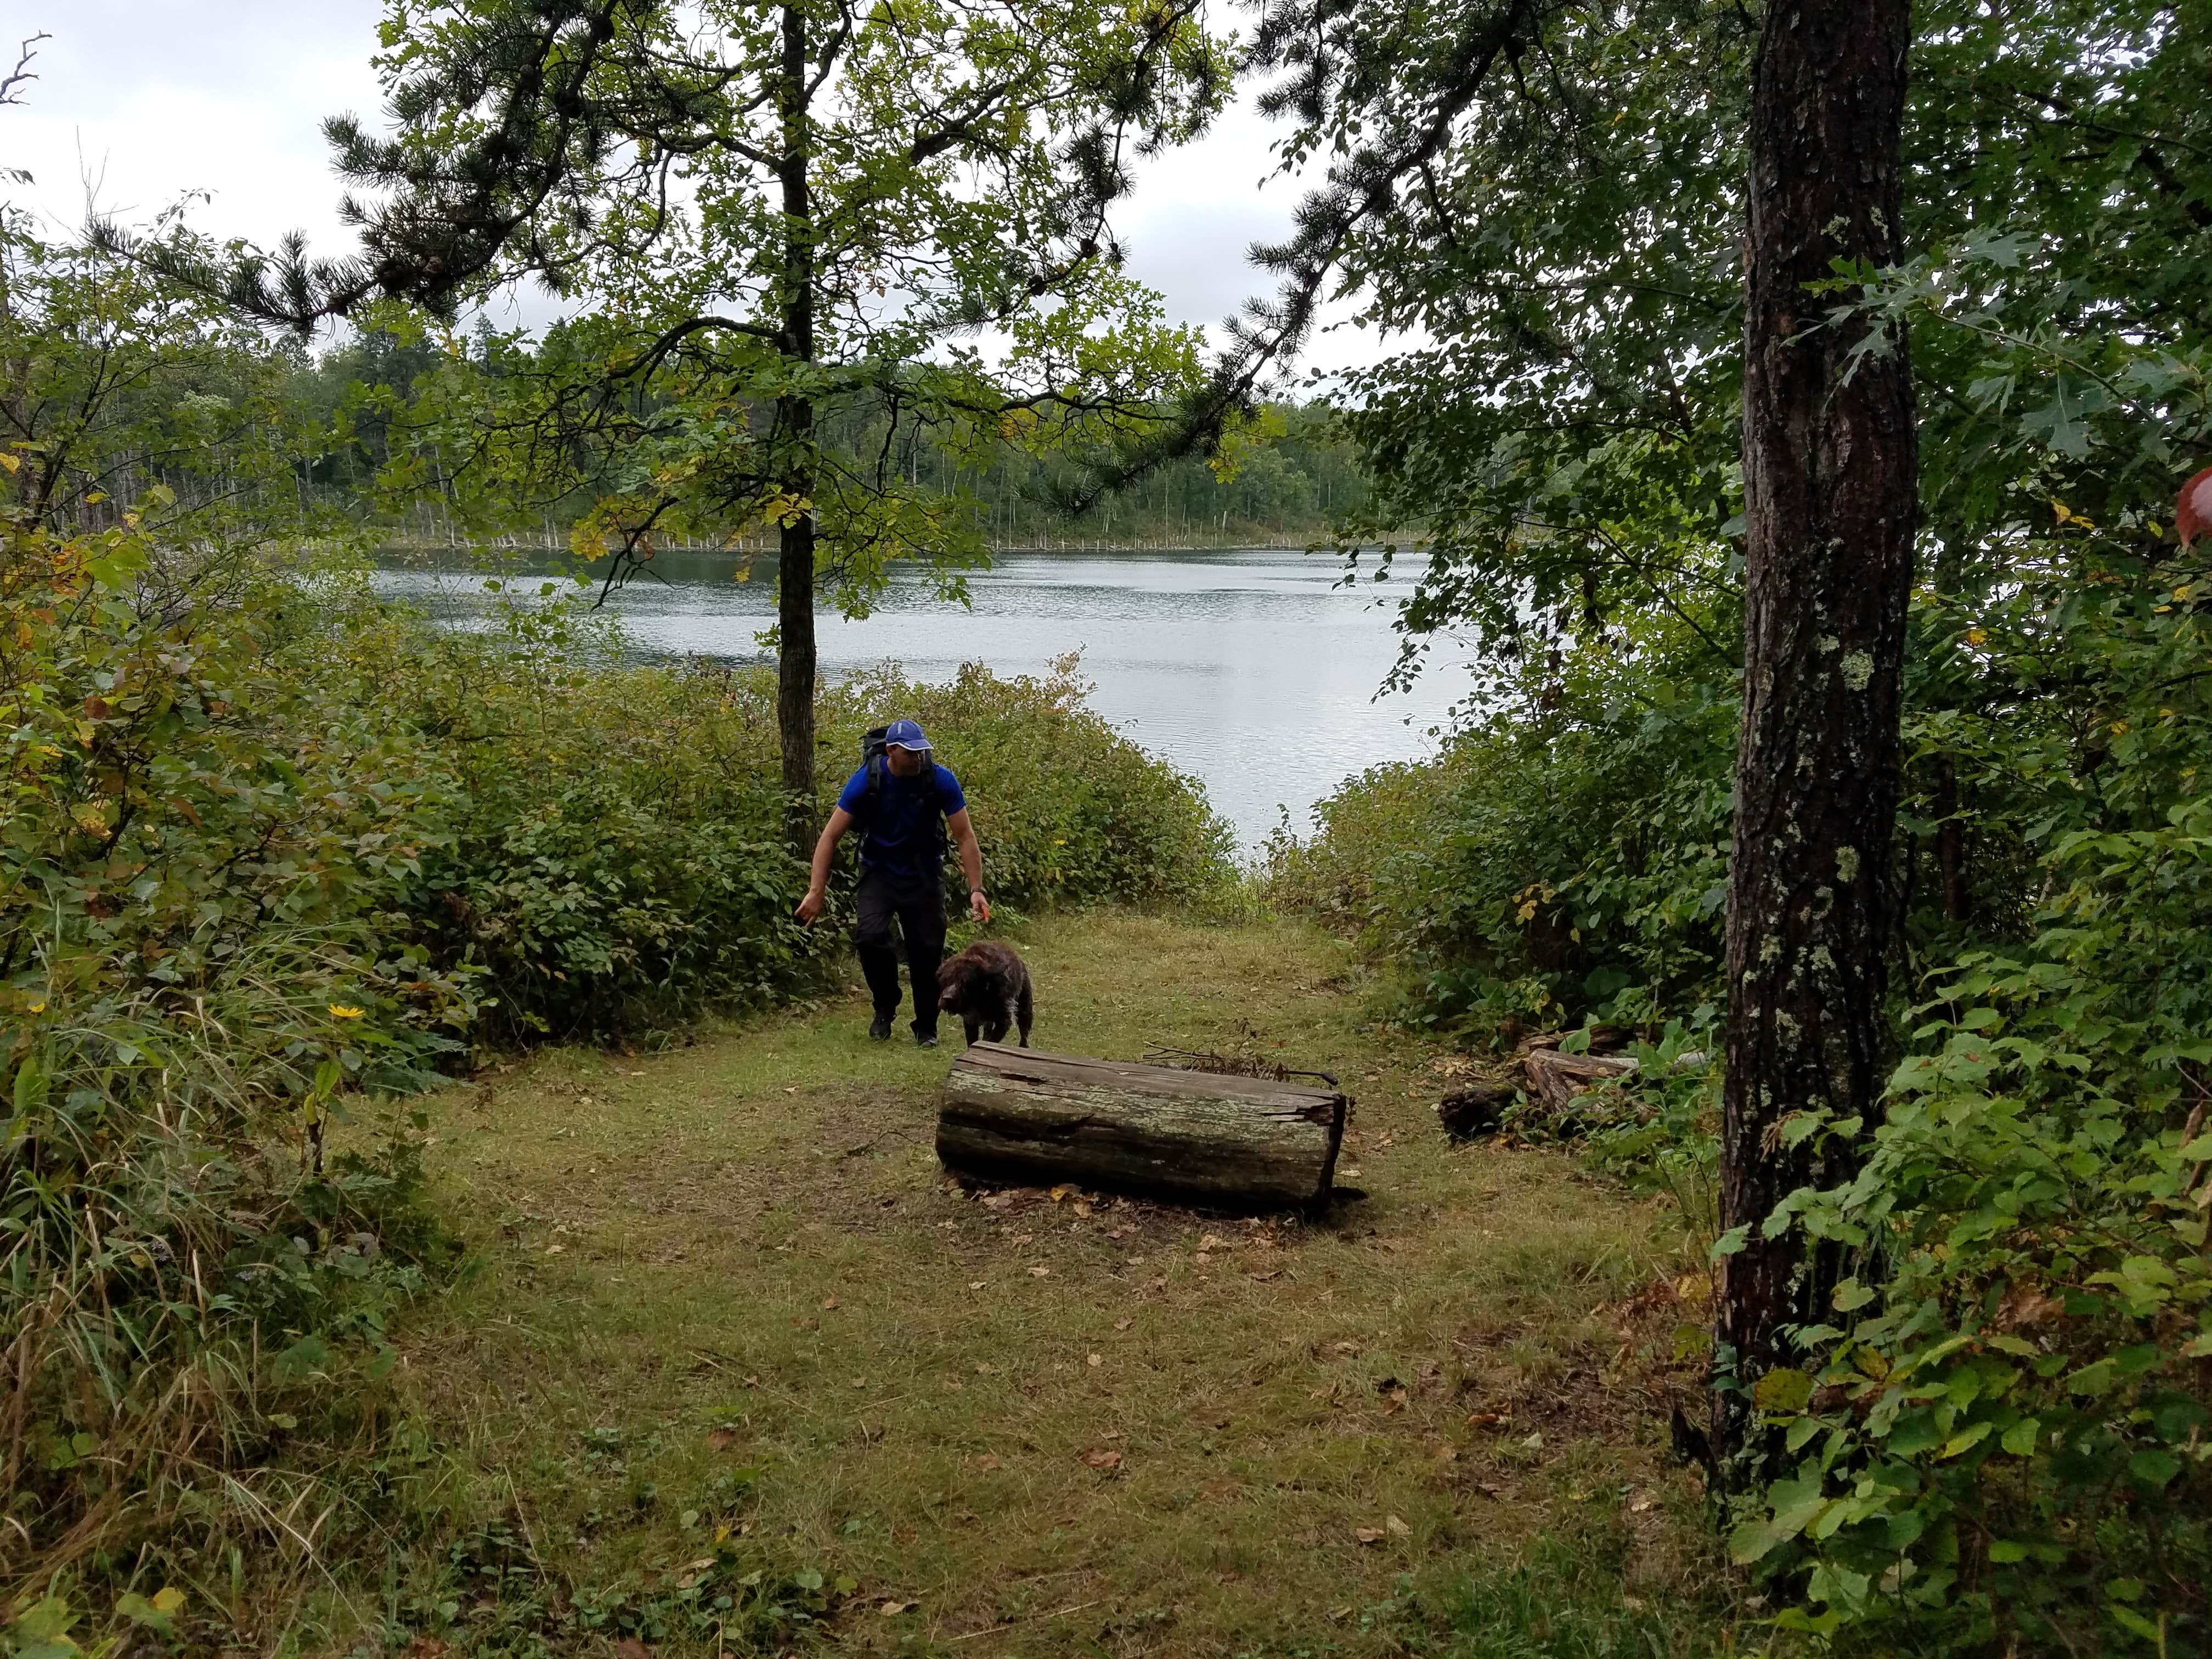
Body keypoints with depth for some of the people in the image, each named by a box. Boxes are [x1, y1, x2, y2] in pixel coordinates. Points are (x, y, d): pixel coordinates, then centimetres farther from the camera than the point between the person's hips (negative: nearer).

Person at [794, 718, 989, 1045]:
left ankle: (926, 1027, 18)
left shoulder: (941, 781, -17)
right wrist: (816, 892, -22)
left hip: (924, 875, 1)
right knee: (870, 935, -23)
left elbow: (965, 837, -10)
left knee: (928, 949, -3)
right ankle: (886, 1005, 3)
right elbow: (831, 837, -16)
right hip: (879, 873, -1)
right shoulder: (866, 781, -19)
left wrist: (976, 890, -17)